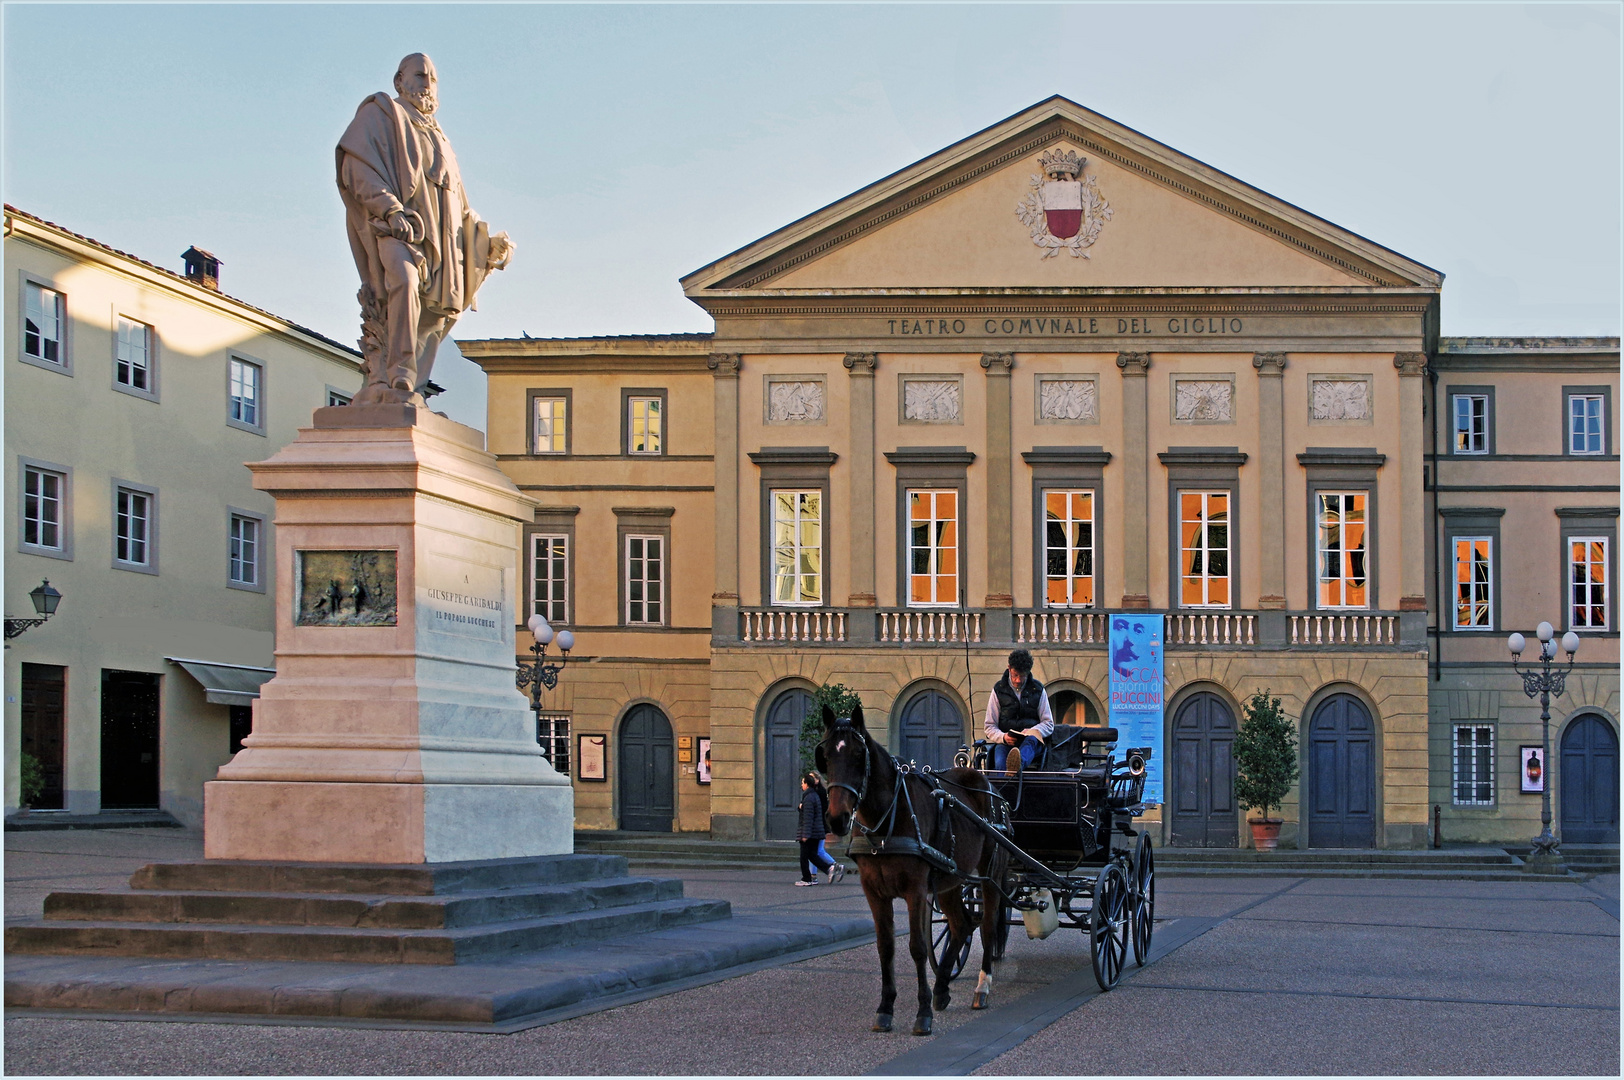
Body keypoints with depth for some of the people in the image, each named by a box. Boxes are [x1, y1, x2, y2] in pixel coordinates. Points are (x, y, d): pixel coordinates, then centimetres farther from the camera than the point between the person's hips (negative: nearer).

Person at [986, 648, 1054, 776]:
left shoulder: (1038, 690, 13)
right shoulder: (998, 690, 12)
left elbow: (1049, 724, 11)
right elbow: (990, 727, 11)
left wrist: (1031, 732, -12)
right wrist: (1003, 737, -13)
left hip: (1031, 741, -1)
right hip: (1005, 743, 1)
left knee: (1032, 738, -40)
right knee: (999, 764, -36)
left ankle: (1018, 765, -74)